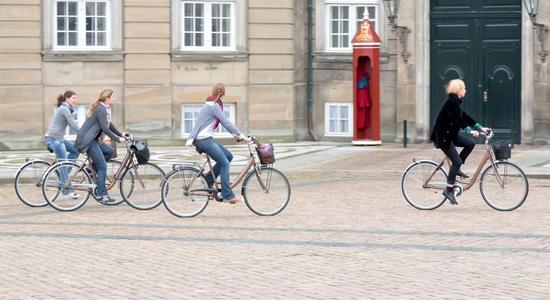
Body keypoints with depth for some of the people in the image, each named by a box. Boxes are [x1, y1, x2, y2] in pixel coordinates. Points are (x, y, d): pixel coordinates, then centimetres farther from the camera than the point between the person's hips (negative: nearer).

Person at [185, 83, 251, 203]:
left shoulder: (210, 104, 18)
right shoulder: (214, 106, -13)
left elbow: (223, 122, 19)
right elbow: (226, 122, -16)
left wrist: (235, 134, 13)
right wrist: (240, 135, -13)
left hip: (207, 139, 10)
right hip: (204, 140, -10)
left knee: (228, 156, 11)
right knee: (224, 163, -9)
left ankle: (208, 180, 14)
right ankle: (227, 195, -9)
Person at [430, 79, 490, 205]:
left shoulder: (455, 102, 11)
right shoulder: (450, 103, -19)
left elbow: (465, 117, 14)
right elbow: (458, 119, -30)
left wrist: (480, 127, 10)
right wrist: (470, 131, -39)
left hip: (450, 134, 9)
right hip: (442, 137, -9)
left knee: (470, 143, -1)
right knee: (457, 161, -14)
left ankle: (456, 169, 9)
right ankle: (449, 190, -7)